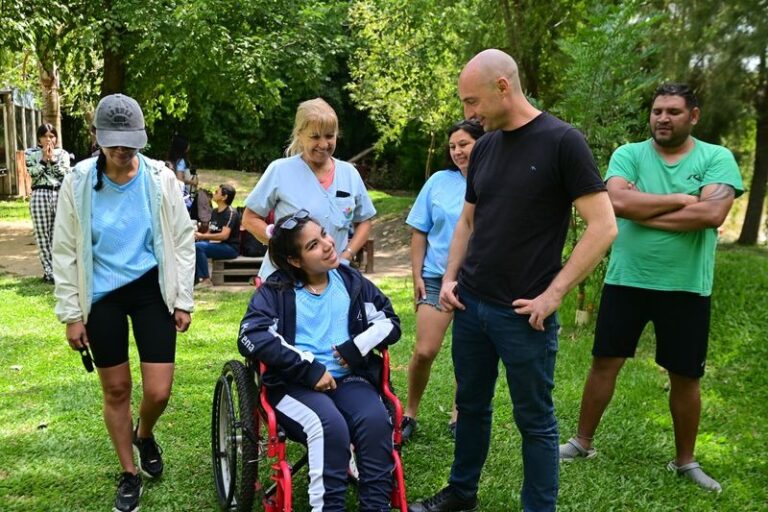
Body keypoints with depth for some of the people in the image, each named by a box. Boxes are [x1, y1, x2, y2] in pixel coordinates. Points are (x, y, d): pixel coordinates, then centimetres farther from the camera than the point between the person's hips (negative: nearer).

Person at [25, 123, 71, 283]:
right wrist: (44, 159, -9)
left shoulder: (62, 154, 10)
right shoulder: (31, 153, 6)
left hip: (60, 195, 1)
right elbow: (33, 174, -6)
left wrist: (52, 159, -7)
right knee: (43, 235, -1)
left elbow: (65, 175, -2)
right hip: (40, 195, -1)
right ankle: (48, 271, 5)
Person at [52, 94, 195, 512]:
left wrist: (183, 300, 1)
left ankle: (145, 435, 34)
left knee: (158, 392, -3)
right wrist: (71, 313, -1)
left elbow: (183, 240, 1)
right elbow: (65, 252, 0)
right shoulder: (78, 182, -7)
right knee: (116, 390, 10)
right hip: (102, 296, 0)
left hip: (151, 290, 0)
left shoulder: (160, 178, -7)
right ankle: (129, 474, 30)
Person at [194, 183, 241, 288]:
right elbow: (209, 232, 19)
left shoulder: (231, 213, -14)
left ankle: (206, 280, -21)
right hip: (216, 244, 9)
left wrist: (202, 236, -21)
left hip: (230, 248, -9)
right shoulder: (215, 211, 14)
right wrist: (198, 236, -2)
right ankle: (195, 279, -10)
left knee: (198, 247, -27)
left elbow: (224, 235, -24)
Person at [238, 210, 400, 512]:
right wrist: (309, 369, -20)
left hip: (348, 378, 3)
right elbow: (251, 337, -15)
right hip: (294, 384, -3)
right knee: (331, 426, -35)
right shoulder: (275, 290, 1)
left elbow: (390, 321, 12)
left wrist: (358, 346, -8)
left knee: (377, 421, -29)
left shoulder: (351, 281, 12)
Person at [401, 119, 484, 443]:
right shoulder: (439, 181, 3)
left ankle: (458, 417, 27)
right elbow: (419, 232, 7)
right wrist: (417, 276, 2)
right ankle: (409, 414, 13)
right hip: (436, 277, 0)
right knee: (425, 351, -7)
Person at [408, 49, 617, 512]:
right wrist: (450, 278, 4)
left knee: (535, 419, 7)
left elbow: (603, 227, -14)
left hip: (523, 314, -6)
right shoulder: (484, 147, 8)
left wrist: (553, 294, -16)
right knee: (471, 404, 18)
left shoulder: (562, 141, -11)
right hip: (470, 304, 6)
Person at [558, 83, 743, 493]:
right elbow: (617, 202, -18)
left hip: (686, 287, 0)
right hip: (626, 281, 1)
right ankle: (582, 443, 25)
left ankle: (685, 460, 29)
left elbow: (712, 214, -19)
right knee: (604, 362, 8)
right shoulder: (629, 154, 1)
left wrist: (643, 212, -15)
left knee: (686, 377, 10)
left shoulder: (716, 158, -2)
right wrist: (680, 200, -14)